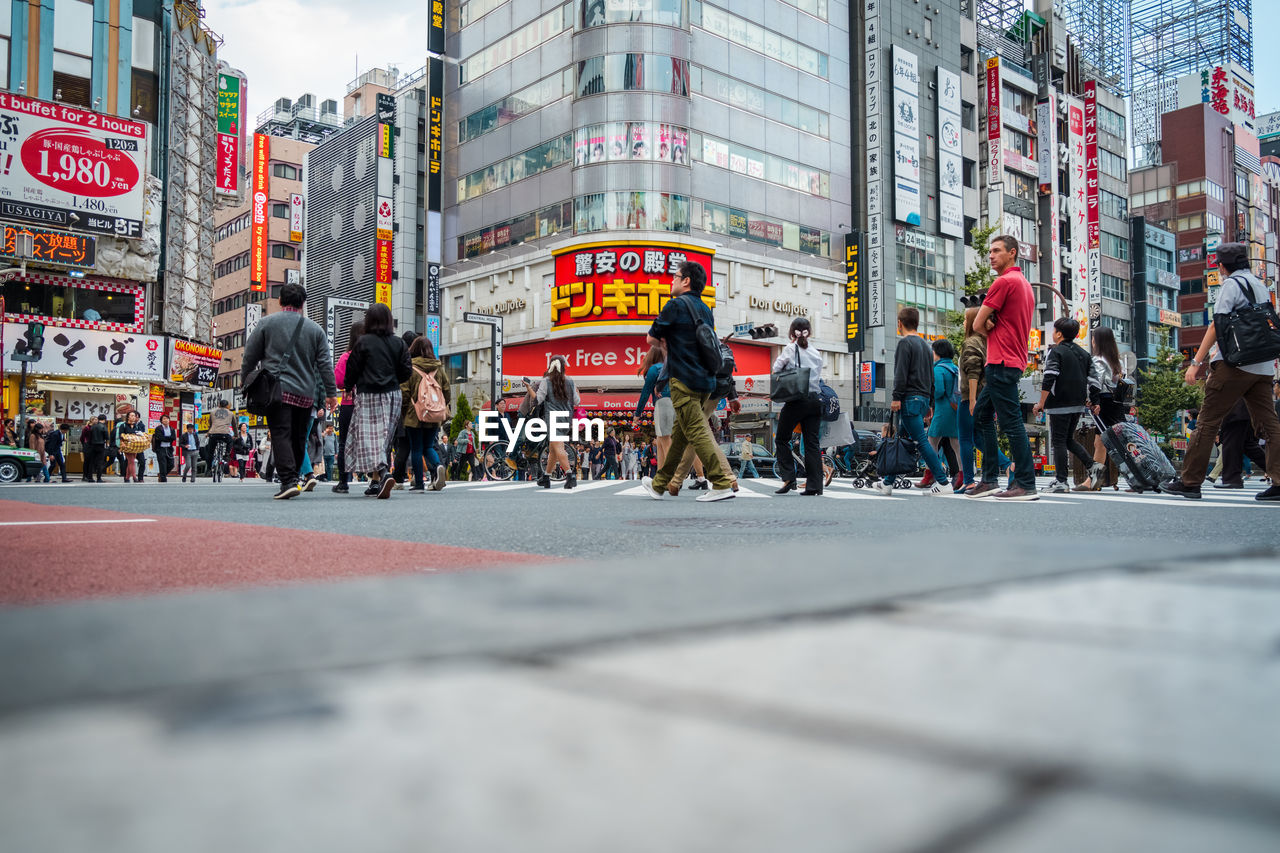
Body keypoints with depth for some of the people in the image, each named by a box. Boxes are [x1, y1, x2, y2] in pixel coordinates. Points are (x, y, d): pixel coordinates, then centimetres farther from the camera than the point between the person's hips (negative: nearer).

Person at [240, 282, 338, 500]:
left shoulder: (266, 323, 6)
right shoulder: (315, 329, 10)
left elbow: (250, 357, 6)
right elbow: (325, 364, 7)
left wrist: (245, 383, 17)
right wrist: (331, 392, 10)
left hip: (277, 390, -3)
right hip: (304, 394, 3)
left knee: (281, 435, -8)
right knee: (298, 438, 12)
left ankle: (288, 481, -21)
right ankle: (292, 479, 19)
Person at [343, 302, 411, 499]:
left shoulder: (364, 342, -7)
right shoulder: (398, 343, 3)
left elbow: (352, 369, -2)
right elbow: (406, 372, 3)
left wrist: (349, 386, 16)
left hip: (369, 396, -4)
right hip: (392, 395, 4)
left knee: (369, 438, -5)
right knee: (383, 438, 12)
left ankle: (383, 473, -27)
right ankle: (375, 482, 17)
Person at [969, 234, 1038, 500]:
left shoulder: (1004, 281, -12)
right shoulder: (1024, 283, 20)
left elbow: (977, 323, -11)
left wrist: (987, 322, 10)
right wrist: (992, 322, -1)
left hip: (1002, 363, -10)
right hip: (1013, 361, 10)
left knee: (1011, 423, -9)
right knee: (981, 416, 14)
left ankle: (1026, 485, -7)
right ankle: (989, 480, 15)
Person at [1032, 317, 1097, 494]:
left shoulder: (1056, 352, -8)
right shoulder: (1083, 353, 15)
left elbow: (1048, 380, -16)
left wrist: (1041, 403, -11)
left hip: (1060, 405, -7)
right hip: (1078, 405, 7)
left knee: (1058, 441, -3)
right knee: (1069, 439, 19)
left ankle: (1060, 481, -5)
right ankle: (1093, 466, 5)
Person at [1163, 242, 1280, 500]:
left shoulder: (1232, 283, -4)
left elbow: (1218, 325, -13)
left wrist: (1196, 362, -14)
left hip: (1236, 363, -8)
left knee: (1207, 421, -4)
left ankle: (1189, 482, -2)